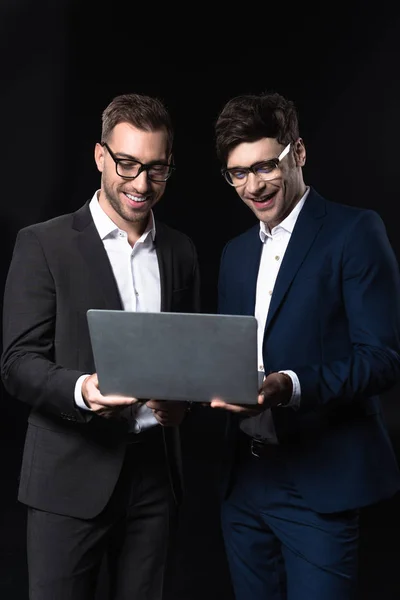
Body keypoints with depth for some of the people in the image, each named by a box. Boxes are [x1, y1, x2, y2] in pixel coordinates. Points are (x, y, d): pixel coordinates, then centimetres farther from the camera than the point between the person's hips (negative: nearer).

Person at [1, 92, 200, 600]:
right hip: (71, 476, -3)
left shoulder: (180, 252, 9)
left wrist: (183, 396, -6)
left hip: (155, 471, 4)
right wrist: (81, 389, -26)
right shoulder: (43, 244, -4)